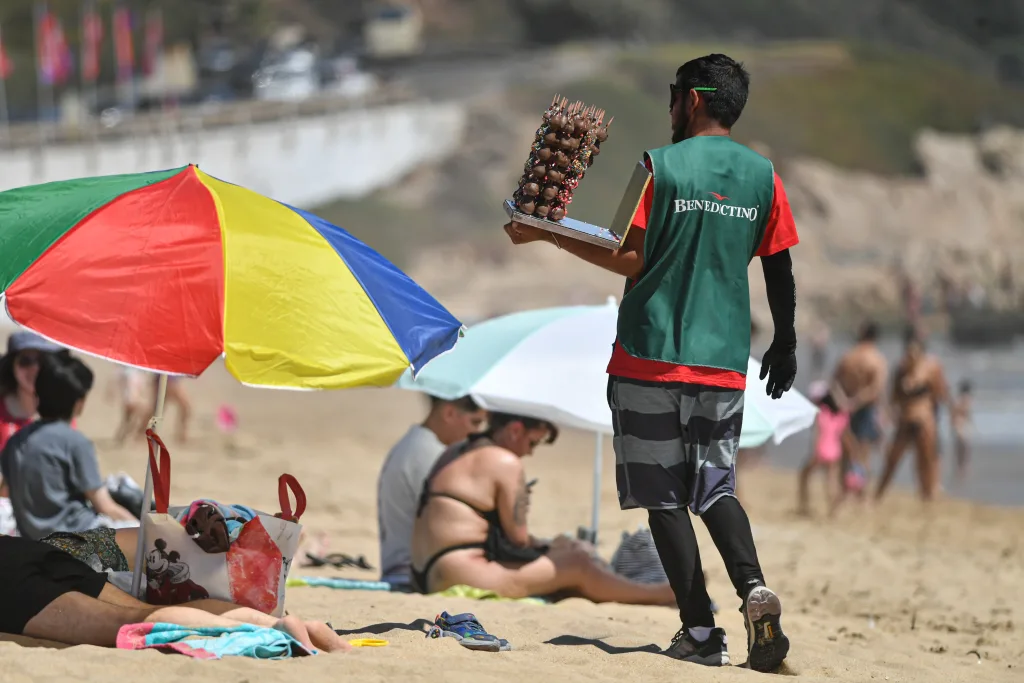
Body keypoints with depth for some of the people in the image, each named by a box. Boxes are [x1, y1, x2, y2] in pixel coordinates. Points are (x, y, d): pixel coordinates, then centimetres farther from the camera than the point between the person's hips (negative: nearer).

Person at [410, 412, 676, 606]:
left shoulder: (455, 454, 20)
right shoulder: (506, 463, -10)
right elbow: (518, 538, -8)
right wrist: (547, 548, 12)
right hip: (464, 577, -10)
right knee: (578, 563, -6)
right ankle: (659, 595, 3)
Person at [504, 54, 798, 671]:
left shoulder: (659, 166, -5)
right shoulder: (763, 175, 6)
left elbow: (631, 260, -10)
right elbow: (781, 271, 9)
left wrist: (545, 234, -3)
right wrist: (785, 345, 22)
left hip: (652, 357, -4)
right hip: (724, 362, 4)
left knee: (664, 495, 3)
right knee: (715, 487, 13)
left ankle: (701, 631, -3)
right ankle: (754, 587, -13)